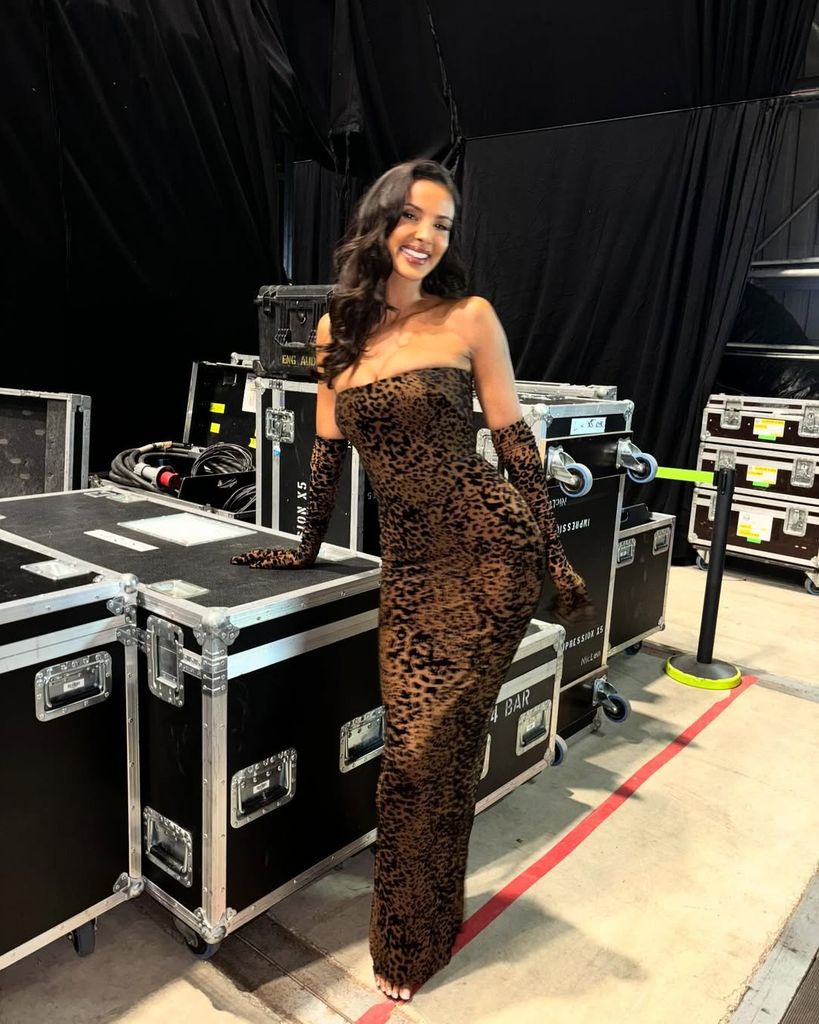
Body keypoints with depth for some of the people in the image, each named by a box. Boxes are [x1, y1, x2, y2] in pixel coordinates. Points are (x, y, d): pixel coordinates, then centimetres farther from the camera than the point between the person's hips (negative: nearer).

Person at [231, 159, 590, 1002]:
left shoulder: (470, 318, -2)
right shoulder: (338, 328, 9)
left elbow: (514, 439, -1)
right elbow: (328, 449, 15)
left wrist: (556, 556, -1)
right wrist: (308, 547, 20)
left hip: (491, 549, -3)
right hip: (407, 565, 3)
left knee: (426, 753, 0)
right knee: (417, 751, 7)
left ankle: (416, 940, 28)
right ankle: (408, 934, 36)